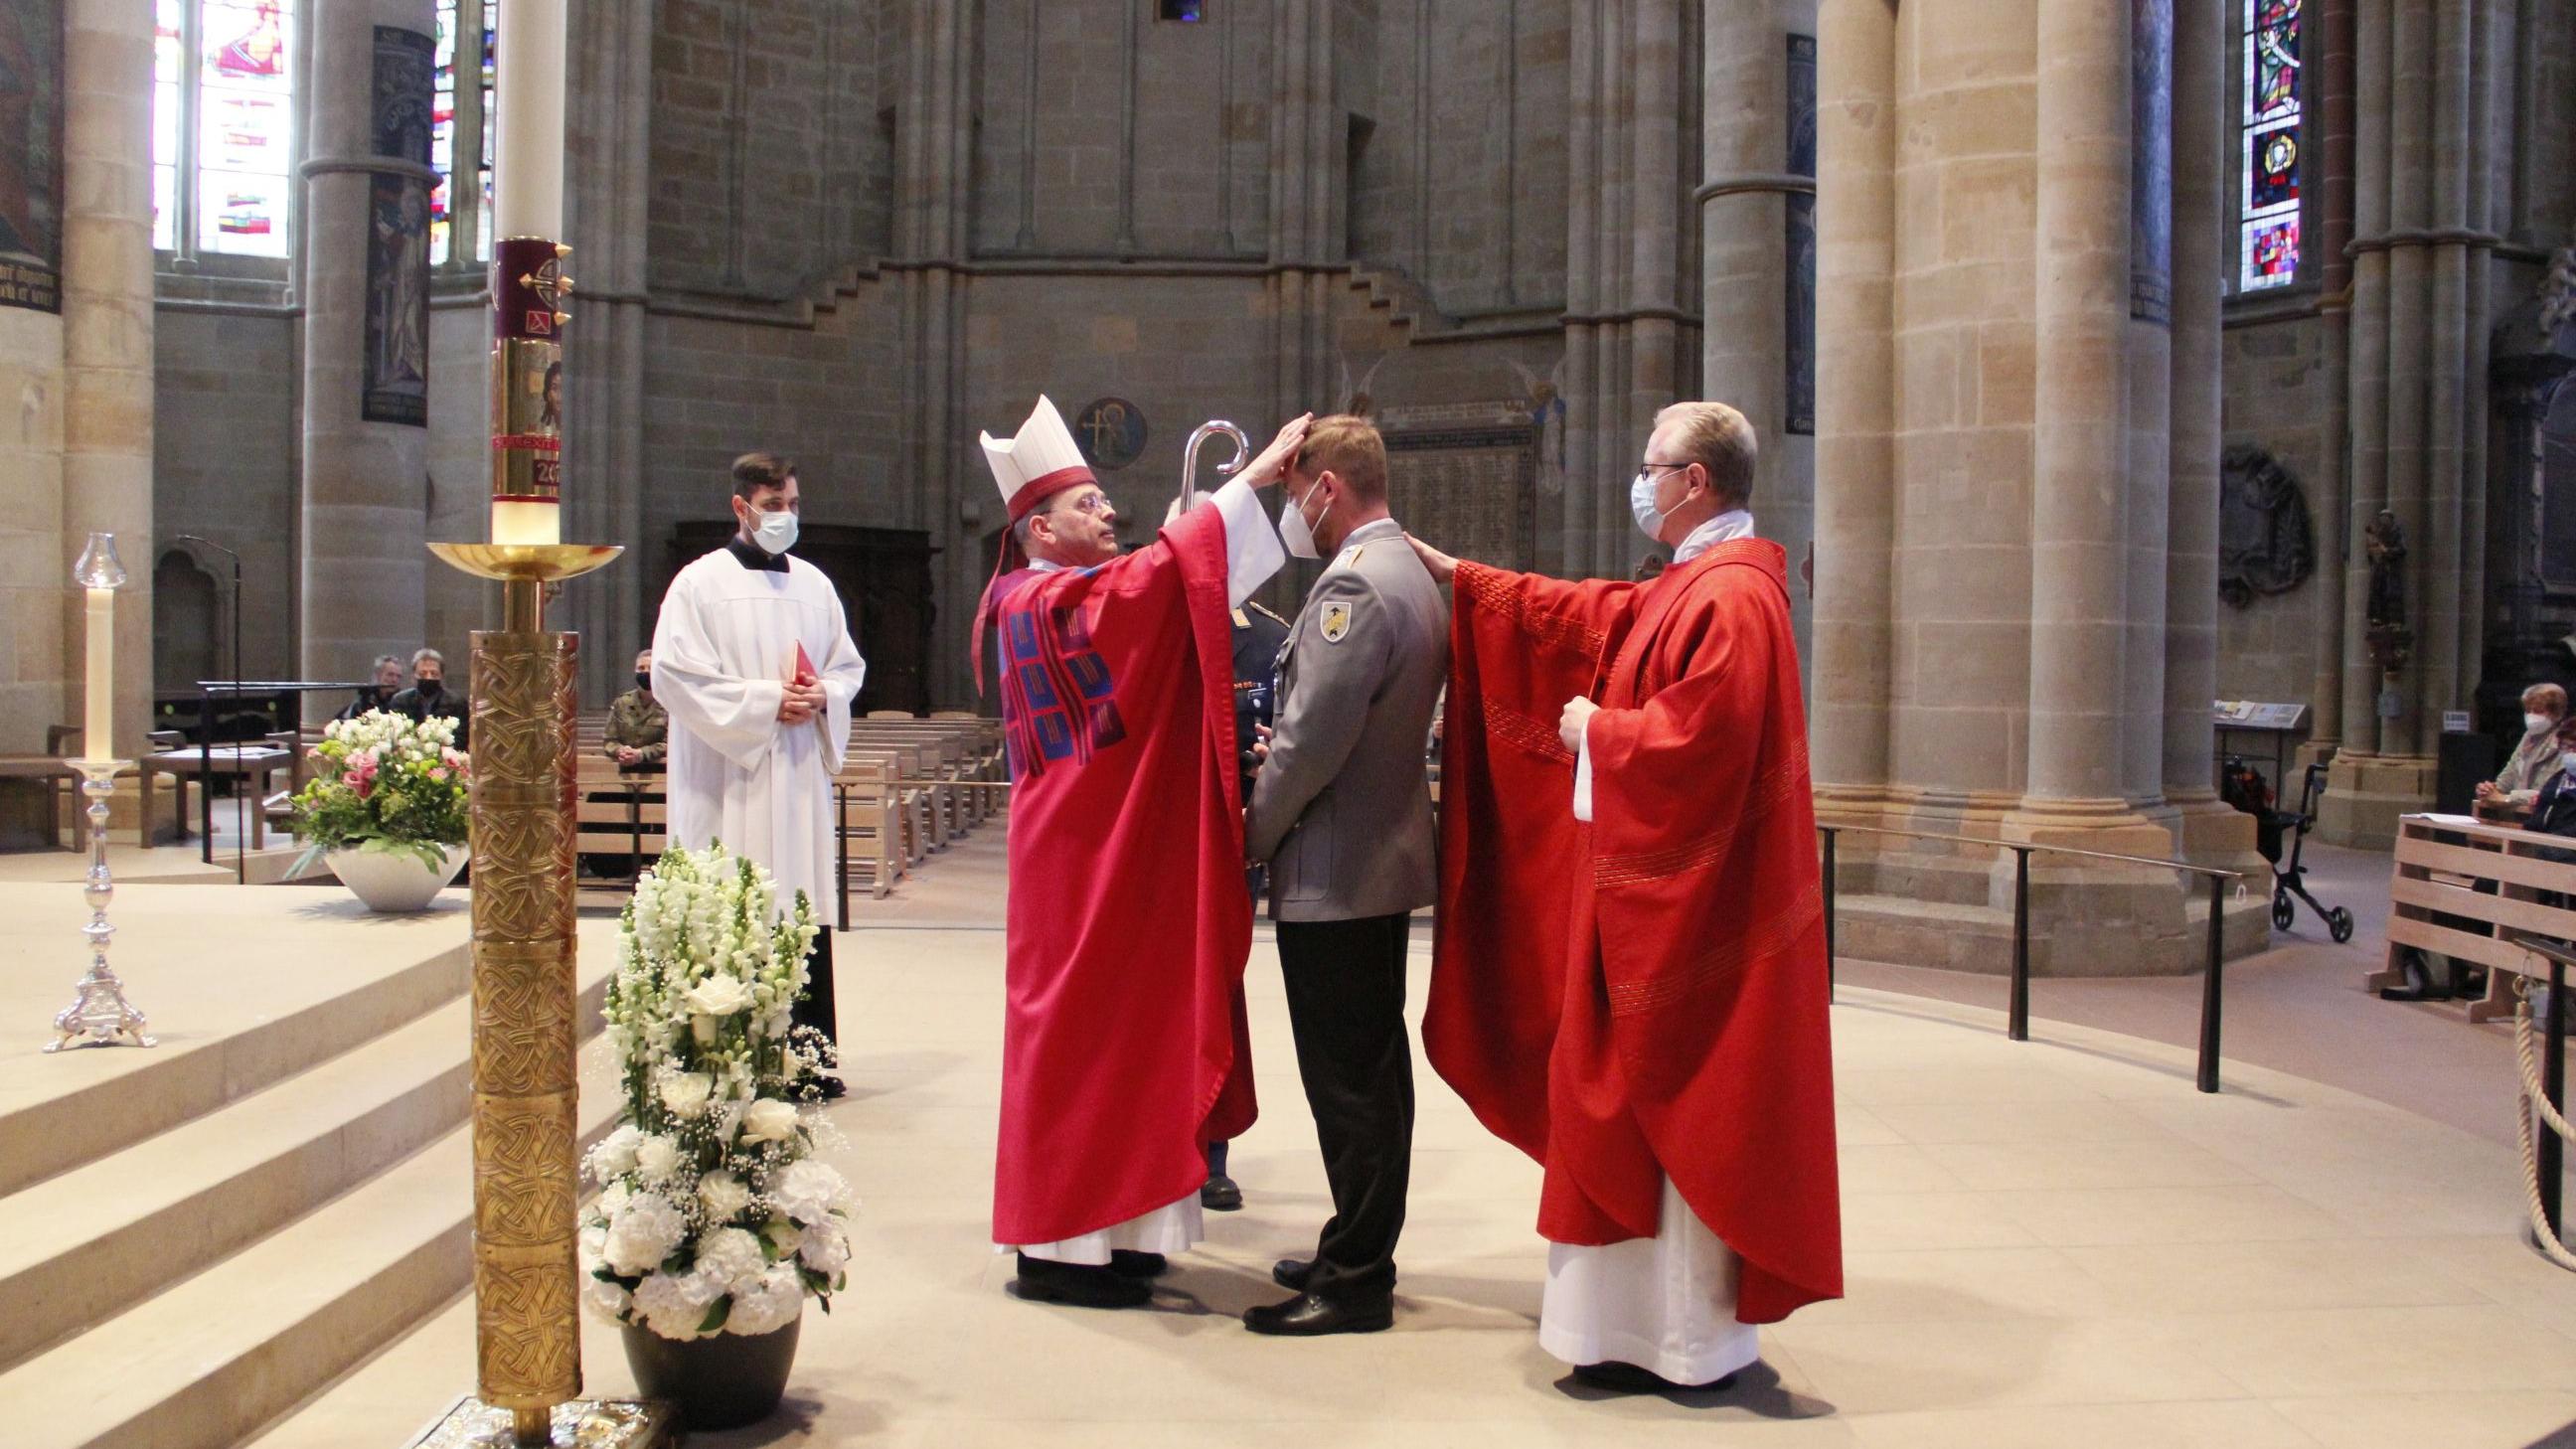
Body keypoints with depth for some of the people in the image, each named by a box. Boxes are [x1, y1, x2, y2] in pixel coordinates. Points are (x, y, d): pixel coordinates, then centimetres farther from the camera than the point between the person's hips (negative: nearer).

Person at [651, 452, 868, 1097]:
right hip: (730, 780, -5)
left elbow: (849, 664, 20)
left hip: (802, 773, 5)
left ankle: (811, 1059, 10)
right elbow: (673, 674, -8)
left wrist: (824, 695, -3)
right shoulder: (701, 583, -1)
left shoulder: (813, 584, 15)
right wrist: (765, 702, -13)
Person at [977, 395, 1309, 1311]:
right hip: (1088, 864, -10)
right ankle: (1057, 1247, 3)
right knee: (1084, 1032, -5)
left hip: (1107, 857, 10)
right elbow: (1160, 574, -25)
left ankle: (1093, 1226, 19)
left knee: (1111, 1032, 12)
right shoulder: (1048, 603, -14)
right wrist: (1256, 475, -21)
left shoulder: (1043, 601, 16)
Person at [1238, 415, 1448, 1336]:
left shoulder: (1354, 583, -19)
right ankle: (1362, 1253, 27)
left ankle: (1354, 1280, 4)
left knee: (1347, 1079, -3)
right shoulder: (1409, 575, 14)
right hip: (1387, 858, 11)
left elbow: (1315, 737, -23)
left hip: (1334, 877, -11)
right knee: (1374, 1070, 16)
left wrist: (1252, 833, -10)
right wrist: (1282, 752, 10)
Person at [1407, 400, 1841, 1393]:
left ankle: (1687, 1343, 11)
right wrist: (1460, 578, 26)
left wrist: (1596, 732, -12)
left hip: (1688, 904, -10)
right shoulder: (1690, 586, 13)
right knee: (1651, 1100, 16)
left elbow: (1702, 741, -28)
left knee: (1675, 1106, -1)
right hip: (1657, 894, 10)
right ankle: (1652, 1310, 27)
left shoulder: (1732, 597, -19)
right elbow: (1595, 614, 22)